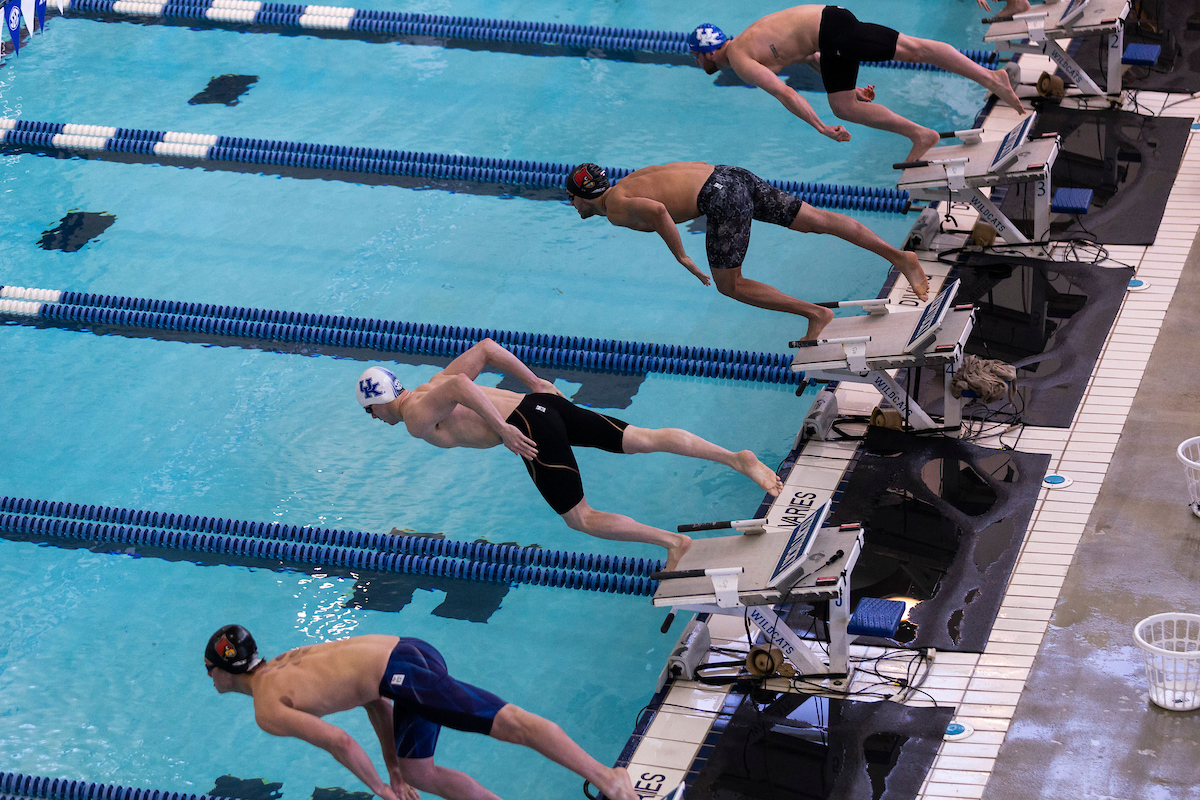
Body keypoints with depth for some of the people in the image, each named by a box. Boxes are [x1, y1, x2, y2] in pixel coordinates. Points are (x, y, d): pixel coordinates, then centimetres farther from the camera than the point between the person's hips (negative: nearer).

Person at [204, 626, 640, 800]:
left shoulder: (268, 711, 1)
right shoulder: (284, 664, 28)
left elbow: (340, 742, -9)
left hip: (398, 672, -9)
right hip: (406, 646, 9)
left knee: (509, 722, -14)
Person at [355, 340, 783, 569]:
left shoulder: (416, 417, -3)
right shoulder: (432, 385, 24)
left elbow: (459, 385, -23)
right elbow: (485, 348, 24)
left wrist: (503, 429, -21)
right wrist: (535, 382, 28)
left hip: (528, 424, -9)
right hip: (543, 402, 9)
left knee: (580, 518, -4)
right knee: (645, 438, 0)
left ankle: (673, 541, -15)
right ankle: (737, 458, -12)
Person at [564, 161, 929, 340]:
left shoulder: (617, 210, -4)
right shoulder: (629, 182, 23)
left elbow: (656, 209, -24)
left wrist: (681, 257, -14)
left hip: (722, 198, -9)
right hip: (731, 174, 9)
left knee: (729, 285, 2)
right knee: (817, 220, 4)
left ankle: (815, 313, 0)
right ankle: (898, 256, 1)